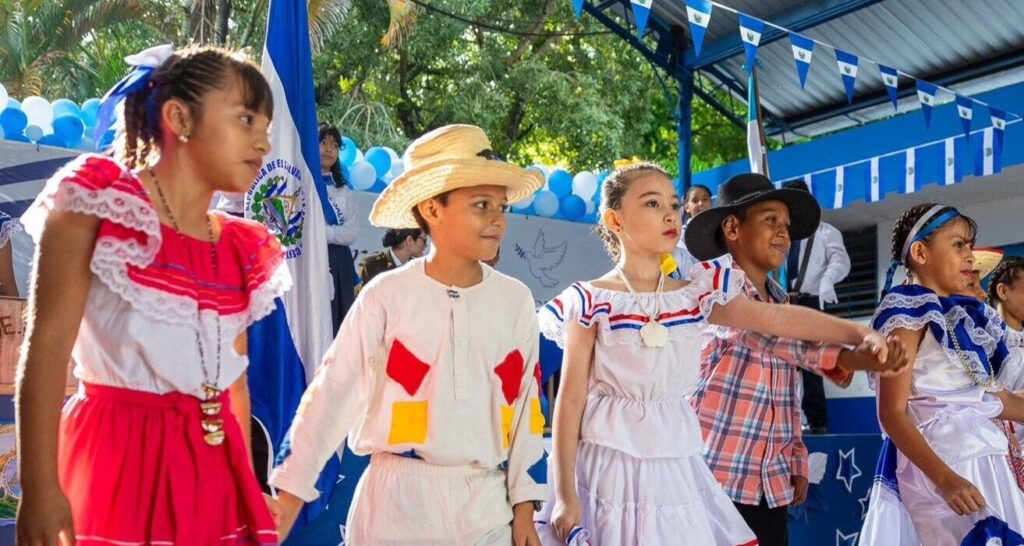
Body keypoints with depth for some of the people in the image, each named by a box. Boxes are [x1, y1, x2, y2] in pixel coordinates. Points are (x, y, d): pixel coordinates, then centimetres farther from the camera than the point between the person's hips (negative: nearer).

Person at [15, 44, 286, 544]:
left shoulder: (242, 249, 11)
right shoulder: (99, 204, -5)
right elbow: (46, 346, -11)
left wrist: (246, 484, 13)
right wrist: (39, 489, -17)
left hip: (214, 469, 5)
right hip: (118, 456, -5)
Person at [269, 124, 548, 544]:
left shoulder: (516, 300, 1)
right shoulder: (387, 295, -7)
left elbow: (526, 403, 5)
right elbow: (334, 392, -5)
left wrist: (524, 503, 5)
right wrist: (290, 490, -5)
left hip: (487, 502, 3)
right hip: (399, 498, -2)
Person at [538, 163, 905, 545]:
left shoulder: (695, 296, 7)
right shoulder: (592, 302, -6)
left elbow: (777, 317, -2)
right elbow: (571, 400, -7)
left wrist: (859, 333, -15)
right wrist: (565, 494, -10)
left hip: (676, 471, 4)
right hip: (612, 469, -4)